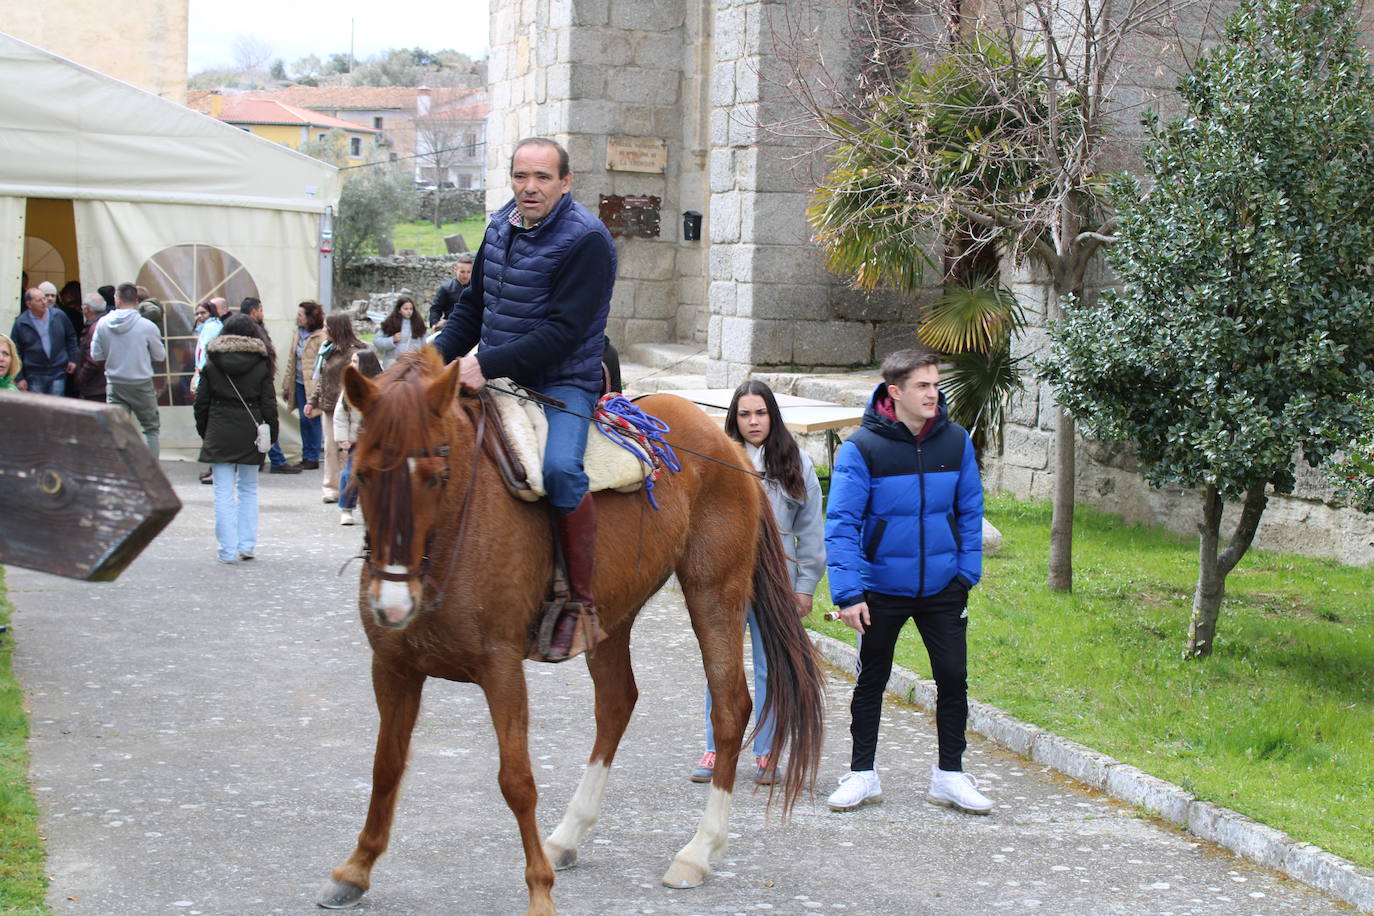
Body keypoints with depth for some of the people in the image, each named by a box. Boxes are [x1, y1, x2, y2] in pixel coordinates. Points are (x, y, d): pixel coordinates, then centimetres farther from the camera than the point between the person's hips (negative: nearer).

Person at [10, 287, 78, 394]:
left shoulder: (59, 316, 2)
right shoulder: (20, 324, -3)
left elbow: (71, 337, 17)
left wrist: (72, 359, 11)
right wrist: (19, 378, -3)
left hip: (58, 373, 1)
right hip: (34, 377, -1)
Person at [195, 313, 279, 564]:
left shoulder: (212, 363, 0)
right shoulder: (261, 365, -1)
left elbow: (201, 402, 3)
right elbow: (269, 404, 0)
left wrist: (203, 432, 14)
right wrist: (271, 435, 8)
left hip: (220, 434, -1)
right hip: (250, 435, 1)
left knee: (224, 493, 1)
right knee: (248, 489, 14)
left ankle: (228, 550, -3)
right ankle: (247, 545, 12)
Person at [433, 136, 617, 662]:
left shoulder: (586, 240, -14)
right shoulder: (500, 227, 10)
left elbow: (564, 331, -22)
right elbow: (472, 305, 20)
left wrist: (486, 365, -28)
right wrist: (438, 359, 4)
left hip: (562, 384, -8)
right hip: (492, 379, 8)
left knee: (559, 468, -34)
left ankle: (582, 604, -23)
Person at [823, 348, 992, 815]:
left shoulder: (956, 441, -3)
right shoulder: (861, 448, -14)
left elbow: (970, 511, 7)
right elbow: (841, 524, -14)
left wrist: (968, 572, 3)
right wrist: (848, 592, -20)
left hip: (943, 586, 2)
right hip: (882, 589, -2)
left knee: (953, 679, 5)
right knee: (871, 682, 11)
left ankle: (950, 774, 21)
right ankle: (862, 774, 24)